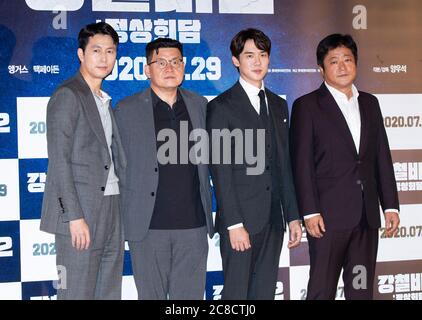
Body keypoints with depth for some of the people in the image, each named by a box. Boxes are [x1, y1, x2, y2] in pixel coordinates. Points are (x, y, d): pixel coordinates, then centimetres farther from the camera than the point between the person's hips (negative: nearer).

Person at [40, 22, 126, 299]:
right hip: (81, 213, -8)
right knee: (78, 293, -4)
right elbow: (59, 160, -14)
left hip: (110, 212, 8)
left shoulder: (104, 100, 19)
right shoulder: (68, 96, -7)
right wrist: (74, 216, -18)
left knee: (109, 292, 10)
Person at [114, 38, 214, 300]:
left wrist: (207, 211, 12)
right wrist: (124, 217, 1)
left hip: (193, 223, 3)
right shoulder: (127, 110, 1)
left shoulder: (199, 105, 10)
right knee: (151, 295, 5)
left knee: (190, 294, 7)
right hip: (148, 226, -2)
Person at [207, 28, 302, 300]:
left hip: (273, 219, 6)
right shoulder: (221, 107, -4)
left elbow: (284, 165, 16)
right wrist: (234, 224, -15)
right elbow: (221, 171, -10)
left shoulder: (279, 106, 15)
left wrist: (293, 216, 11)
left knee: (265, 292, 9)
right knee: (237, 293, -1)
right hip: (240, 219, -5)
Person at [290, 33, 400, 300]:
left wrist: (391, 205, 8)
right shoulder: (307, 106, -1)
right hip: (329, 216, -5)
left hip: (367, 215, 5)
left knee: (362, 289, 10)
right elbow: (302, 163, -7)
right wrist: (310, 212, -13)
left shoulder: (370, 103, 14)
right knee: (322, 289, 2)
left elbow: (382, 157, 13)